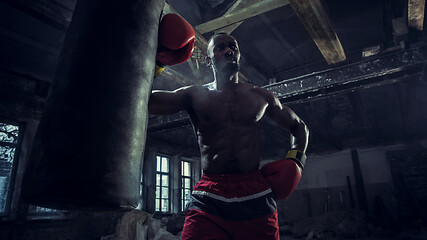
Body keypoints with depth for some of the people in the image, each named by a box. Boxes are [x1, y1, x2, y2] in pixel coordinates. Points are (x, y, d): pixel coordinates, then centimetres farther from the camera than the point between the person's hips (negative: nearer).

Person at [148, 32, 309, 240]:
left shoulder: (261, 97, 12)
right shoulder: (195, 96, 6)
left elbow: (300, 128, 24)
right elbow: (145, 101, -8)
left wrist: (295, 159, 8)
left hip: (256, 197, 2)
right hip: (208, 200, -2)